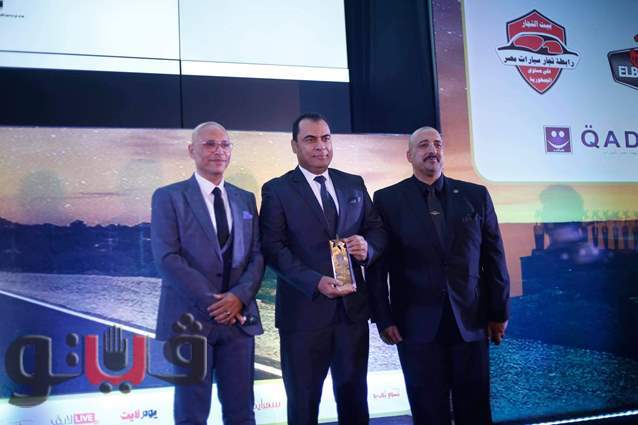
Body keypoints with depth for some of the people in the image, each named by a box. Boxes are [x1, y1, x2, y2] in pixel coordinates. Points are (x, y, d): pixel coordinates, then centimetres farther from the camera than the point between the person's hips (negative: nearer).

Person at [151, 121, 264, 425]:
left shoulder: (245, 200, 13)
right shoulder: (168, 197, -1)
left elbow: (257, 255, 6)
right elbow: (166, 258, -11)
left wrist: (239, 296, -12)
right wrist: (210, 301, -16)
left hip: (239, 317, 4)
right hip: (190, 318, -3)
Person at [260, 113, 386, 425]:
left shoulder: (354, 185, 12)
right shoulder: (277, 190, -2)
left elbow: (377, 229, 13)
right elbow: (273, 248, -10)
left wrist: (368, 247, -12)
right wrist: (315, 282, -22)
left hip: (352, 307, 4)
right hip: (304, 309, -3)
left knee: (354, 396, 14)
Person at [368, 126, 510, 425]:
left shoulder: (476, 196, 7)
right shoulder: (387, 199, 1)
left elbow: (494, 257, 8)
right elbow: (378, 264, -1)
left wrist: (499, 312, 7)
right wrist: (384, 319, -5)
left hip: (470, 321, 2)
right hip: (417, 324, -2)